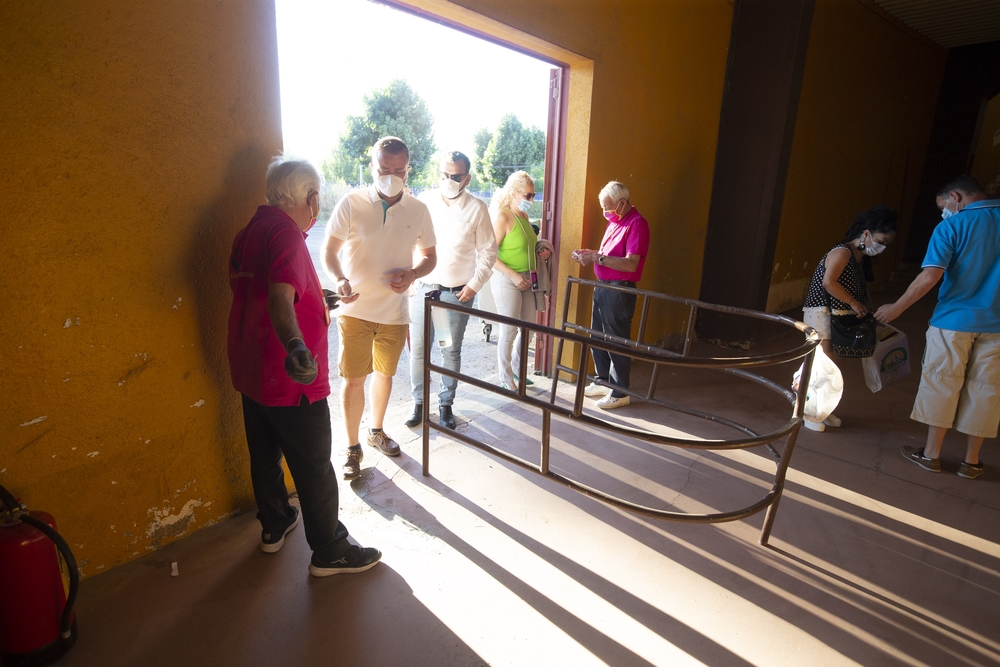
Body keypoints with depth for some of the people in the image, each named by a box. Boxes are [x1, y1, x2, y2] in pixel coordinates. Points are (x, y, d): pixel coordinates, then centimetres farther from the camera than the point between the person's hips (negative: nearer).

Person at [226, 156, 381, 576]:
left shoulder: (250, 230, 8)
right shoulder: (287, 234, -21)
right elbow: (280, 297, -39)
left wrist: (313, 302, 34)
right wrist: (295, 345, -57)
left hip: (250, 371, 9)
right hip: (289, 379, -9)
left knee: (265, 453, 23)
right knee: (314, 468, 5)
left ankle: (274, 525, 44)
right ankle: (329, 552, 20)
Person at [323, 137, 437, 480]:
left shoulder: (418, 210, -1)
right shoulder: (351, 204, -9)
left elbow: (429, 256, 8)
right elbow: (329, 251, -7)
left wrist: (412, 274, -14)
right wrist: (340, 280, -28)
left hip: (394, 312, 3)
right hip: (355, 309, -3)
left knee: (384, 374, 18)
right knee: (353, 379, 1)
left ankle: (377, 431, 41)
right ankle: (353, 447, 21)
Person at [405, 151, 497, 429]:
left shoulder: (476, 209, -2)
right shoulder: (424, 201, 2)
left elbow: (488, 251, 3)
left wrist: (474, 284, -5)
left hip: (457, 292, -1)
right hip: (423, 289, 2)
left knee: (451, 352, 8)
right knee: (418, 350, 6)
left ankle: (446, 405, 24)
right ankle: (419, 403, 23)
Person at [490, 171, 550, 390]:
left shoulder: (524, 216, 10)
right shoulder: (503, 217, -14)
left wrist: (541, 253, 6)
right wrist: (513, 275, -23)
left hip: (527, 280, 8)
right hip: (507, 281, -8)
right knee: (509, 331, 1)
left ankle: (516, 370, 34)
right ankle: (506, 379, 17)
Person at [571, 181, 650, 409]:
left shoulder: (637, 224, -14)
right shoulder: (615, 221, 14)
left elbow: (630, 264, -22)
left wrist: (597, 257, -21)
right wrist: (590, 254, 4)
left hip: (620, 290, -9)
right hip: (602, 287, 9)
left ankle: (620, 392, 12)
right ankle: (603, 381, 31)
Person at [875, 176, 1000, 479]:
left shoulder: (951, 227, -9)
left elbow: (930, 276, -18)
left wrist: (897, 307, -9)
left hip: (953, 320, -4)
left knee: (941, 385, 7)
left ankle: (931, 454, 17)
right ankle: (971, 460, 21)